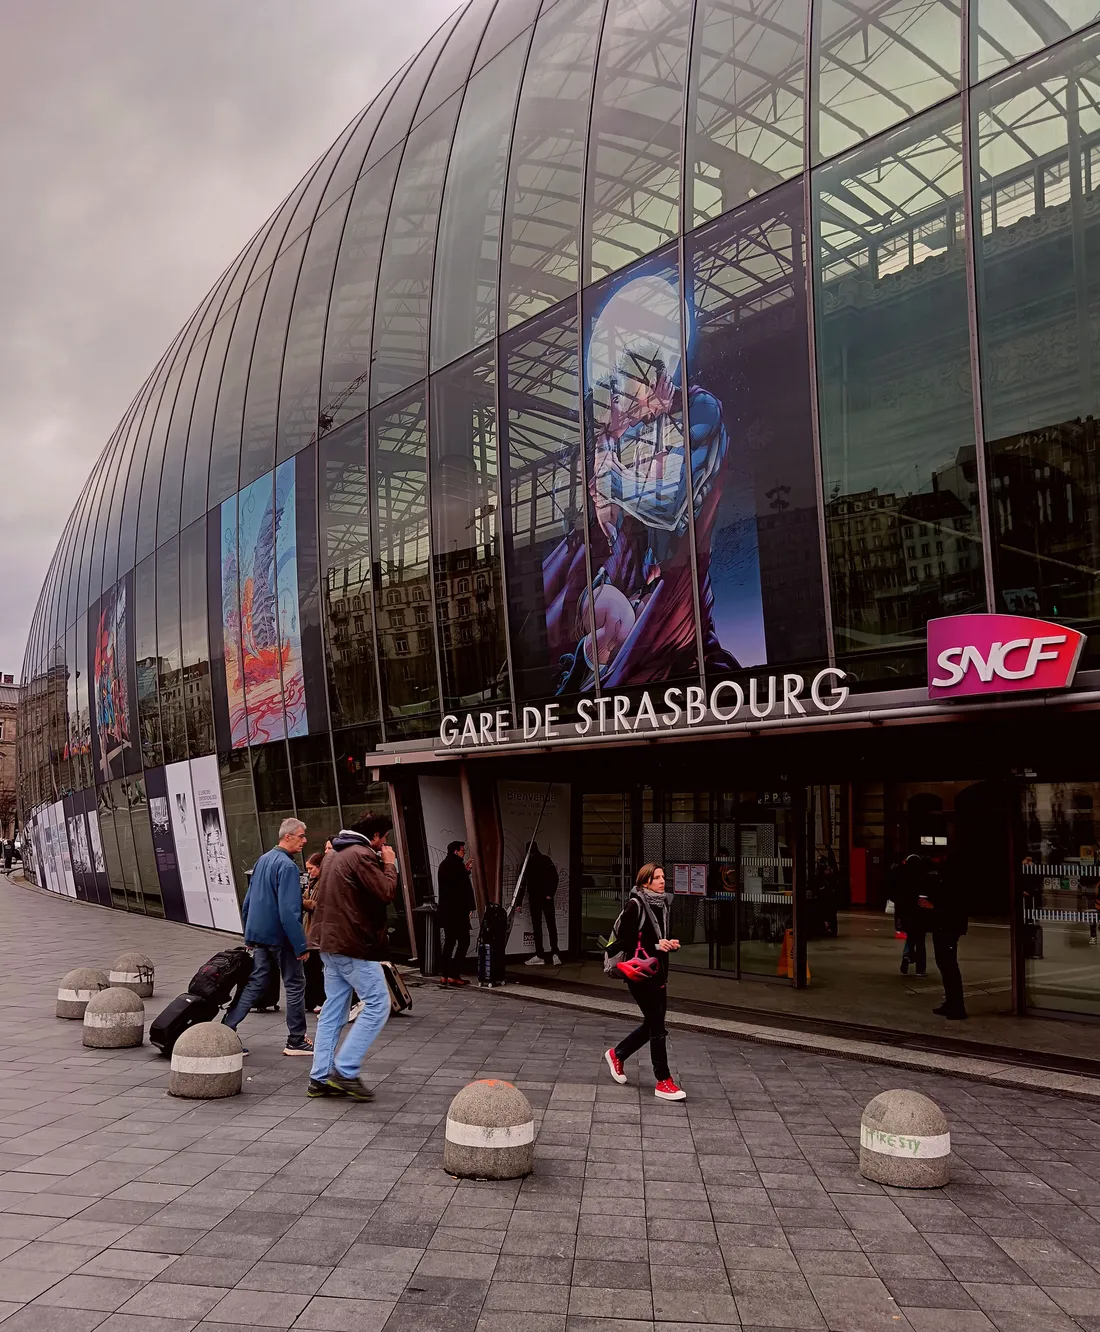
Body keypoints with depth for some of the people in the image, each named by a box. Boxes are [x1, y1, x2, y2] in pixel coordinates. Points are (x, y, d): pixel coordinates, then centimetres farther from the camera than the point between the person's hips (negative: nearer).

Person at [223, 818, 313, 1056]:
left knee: (255, 983, 12)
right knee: (295, 985, 5)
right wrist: (301, 945, -21)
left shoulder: (263, 860, 9)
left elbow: (248, 902, 16)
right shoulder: (287, 866, -19)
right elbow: (289, 911, -24)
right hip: (280, 936, -8)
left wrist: (249, 936, 23)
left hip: (259, 934, 8)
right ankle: (296, 1041, 12)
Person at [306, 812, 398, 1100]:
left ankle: (320, 1077, 13)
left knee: (333, 1009, 13)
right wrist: (389, 865, -2)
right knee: (377, 1004, -3)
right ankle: (345, 1071, -5)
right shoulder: (363, 855, -15)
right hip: (354, 944, -10)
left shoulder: (333, 855, 16)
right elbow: (387, 893, -21)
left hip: (330, 942, 10)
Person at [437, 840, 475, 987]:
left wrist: (465, 870, 21)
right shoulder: (456, 865, -13)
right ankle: (453, 975, -8)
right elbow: (465, 887, -15)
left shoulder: (443, 865, 14)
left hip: (446, 911, 9)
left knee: (449, 942, 13)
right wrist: (470, 907, -9)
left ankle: (444, 975, 12)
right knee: (463, 941, -4)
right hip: (458, 910, -9)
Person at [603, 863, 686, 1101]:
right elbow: (623, 940, -16)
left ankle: (617, 1054, 36)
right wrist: (655, 946, -22)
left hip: (658, 972, 8)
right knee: (658, 1027, -5)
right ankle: (663, 1082, 3)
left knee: (652, 1024, 15)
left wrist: (671, 944, -1)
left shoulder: (662, 905, 9)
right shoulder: (635, 905, -14)